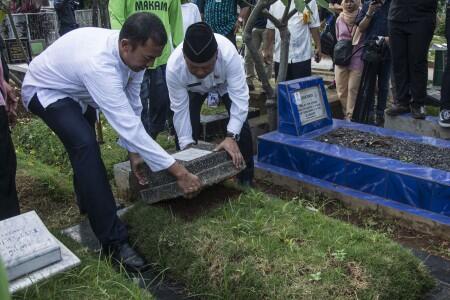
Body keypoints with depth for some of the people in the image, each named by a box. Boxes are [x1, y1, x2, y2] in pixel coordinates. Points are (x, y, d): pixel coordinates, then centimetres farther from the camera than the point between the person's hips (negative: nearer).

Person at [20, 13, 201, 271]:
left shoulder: (132, 54, -20)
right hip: (46, 91, -9)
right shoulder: (98, 64, -44)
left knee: (85, 143, 24)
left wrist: (134, 151, -9)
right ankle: (113, 240, -24)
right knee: (85, 144, -29)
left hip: (74, 89, 9)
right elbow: (129, 127, -46)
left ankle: (91, 202, 50)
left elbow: (132, 106, -10)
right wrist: (179, 172, -43)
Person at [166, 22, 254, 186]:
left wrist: (231, 136, -48)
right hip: (193, 88, 1)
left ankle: (246, 178, 4)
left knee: (240, 124, -14)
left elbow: (239, 97, -40)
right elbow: (180, 109, -30)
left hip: (226, 82, -1)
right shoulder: (174, 67, -40)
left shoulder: (229, 53, -45)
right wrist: (187, 146, -31)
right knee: (187, 126, -14)